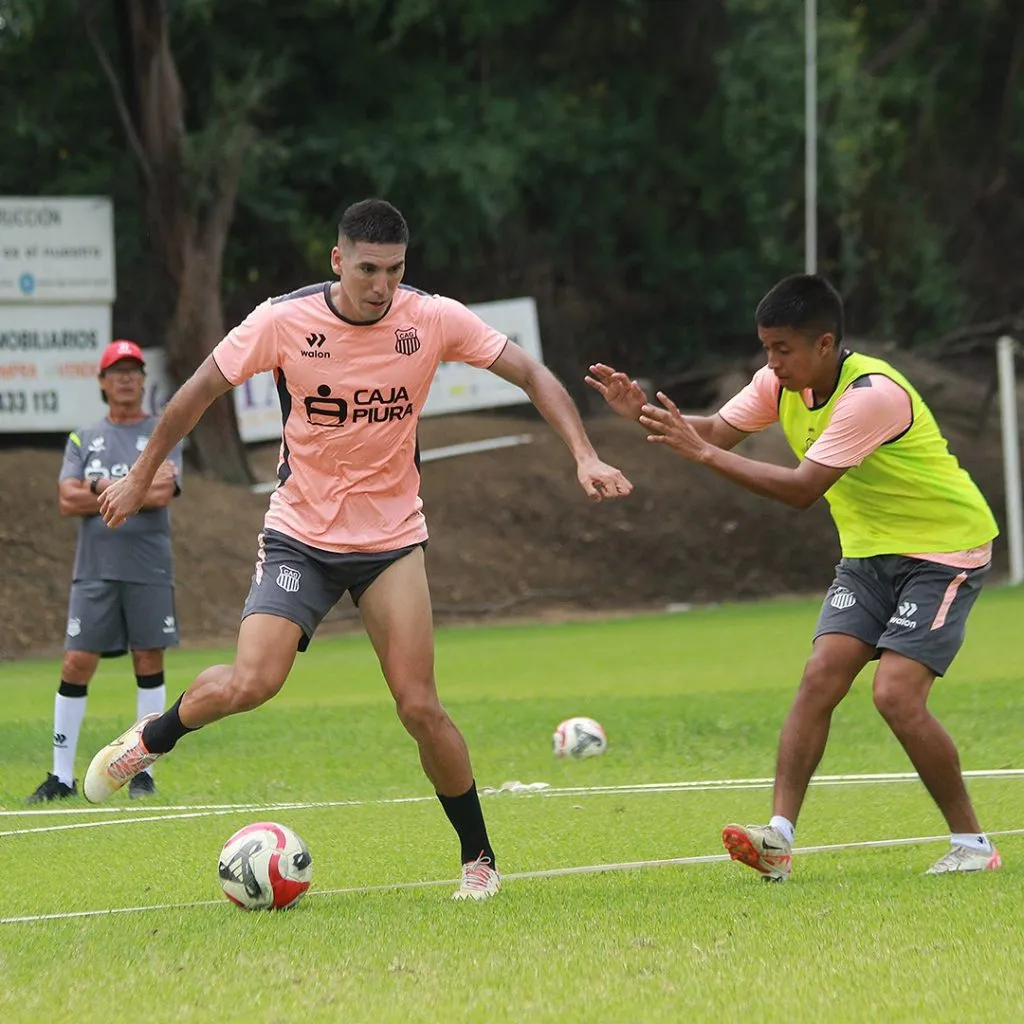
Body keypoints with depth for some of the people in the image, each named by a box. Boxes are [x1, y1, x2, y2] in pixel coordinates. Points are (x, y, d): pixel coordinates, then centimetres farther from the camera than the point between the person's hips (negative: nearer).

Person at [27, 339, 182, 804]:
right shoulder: (83, 440, 11)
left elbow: (163, 494, -11)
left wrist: (100, 489, -7)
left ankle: (143, 771, 9)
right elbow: (68, 500, -3)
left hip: (149, 569, -1)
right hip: (95, 568, 1)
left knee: (149, 661, 1)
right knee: (76, 665, -4)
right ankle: (62, 775, 0)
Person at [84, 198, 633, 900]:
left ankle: (480, 859, 10)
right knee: (250, 683, -19)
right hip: (300, 534, -1)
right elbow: (199, 393, -1)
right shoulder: (284, 322, -13)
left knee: (420, 708, -8)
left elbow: (532, 375, -4)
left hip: (393, 538, 1)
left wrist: (586, 457, -15)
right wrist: (140, 479, 7)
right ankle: (151, 738, 12)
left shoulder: (433, 320, -10)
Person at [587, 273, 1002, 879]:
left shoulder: (872, 394, -29)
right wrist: (644, 412, -20)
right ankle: (779, 838, -15)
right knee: (822, 675, -9)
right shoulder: (782, 385, -3)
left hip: (946, 550, -8)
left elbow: (802, 490, -33)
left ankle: (973, 844, -5)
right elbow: (716, 432, -2)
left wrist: (702, 452, -35)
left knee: (896, 693, -19)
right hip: (872, 550, 8)